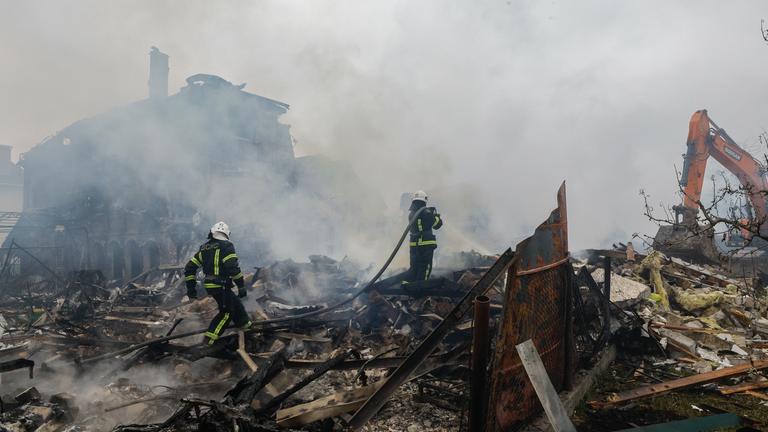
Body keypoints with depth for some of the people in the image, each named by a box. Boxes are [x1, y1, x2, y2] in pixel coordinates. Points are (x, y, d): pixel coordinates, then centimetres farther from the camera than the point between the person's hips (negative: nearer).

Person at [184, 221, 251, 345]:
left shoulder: (204, 248, 11)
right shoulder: (226, 246, -11)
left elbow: (189, 268, 11)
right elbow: (233, 268, -21)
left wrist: (191, 289, 16)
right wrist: (241, 286, -15)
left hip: (209, 285, 8)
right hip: (221, 286, -8)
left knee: (235, 302, 24)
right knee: (226, 312, 5)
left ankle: (244, 323, 40)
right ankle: (210, 337, 0)